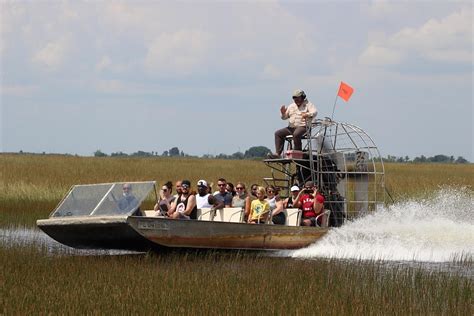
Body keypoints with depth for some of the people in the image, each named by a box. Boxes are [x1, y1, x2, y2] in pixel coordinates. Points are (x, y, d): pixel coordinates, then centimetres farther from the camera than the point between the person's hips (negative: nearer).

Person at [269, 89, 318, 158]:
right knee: (278, 133, -9)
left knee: (296, 134, -39)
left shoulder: (308, 104, 4)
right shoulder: (291, 106, 21)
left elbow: (314, 112, -14)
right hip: (291, 127, 7)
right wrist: (283, 113, -2)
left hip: (302, 126, -7)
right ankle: (277, 153, -17)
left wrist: (307, 115, -36)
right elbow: (284, 117, 24)